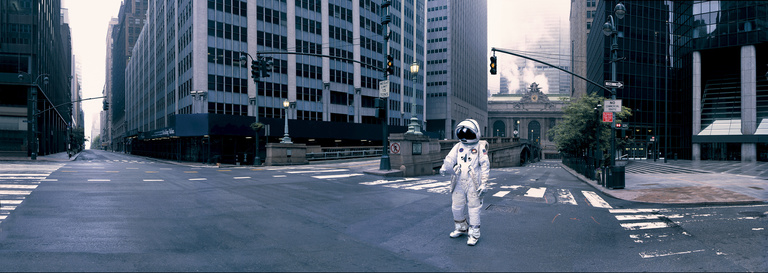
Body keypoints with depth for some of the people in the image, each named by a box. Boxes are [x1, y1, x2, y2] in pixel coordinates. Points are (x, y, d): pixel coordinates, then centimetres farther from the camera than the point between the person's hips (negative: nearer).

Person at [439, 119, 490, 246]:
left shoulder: (480, 147, -2)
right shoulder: (458, 147, 10)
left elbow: (485, 166, -4)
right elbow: (450, 158, -1)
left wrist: (484, 183, -9)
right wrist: (445, 167, -23)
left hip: (473, 184, -5)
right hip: (458, 183, 5)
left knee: (473, 209, 1)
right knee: (456, 207, 12)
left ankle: (474, 233, 13)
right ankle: (461, 228, 34)